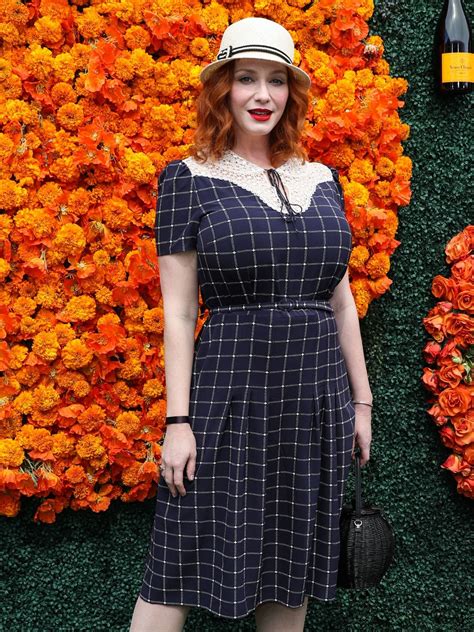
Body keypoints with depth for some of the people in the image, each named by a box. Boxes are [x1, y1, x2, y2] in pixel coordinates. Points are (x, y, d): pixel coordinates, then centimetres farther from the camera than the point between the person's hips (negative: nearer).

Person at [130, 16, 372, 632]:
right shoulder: (188, 179, -1)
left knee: (292, 568, 12)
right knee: (186, 566, -1)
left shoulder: (322, 181, 11)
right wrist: (179, 419, -10)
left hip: (317, 398, 4)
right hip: (229, 395, -4)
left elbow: (342, 301, 14)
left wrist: (361, 400, 13)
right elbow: (178, 311, -5)